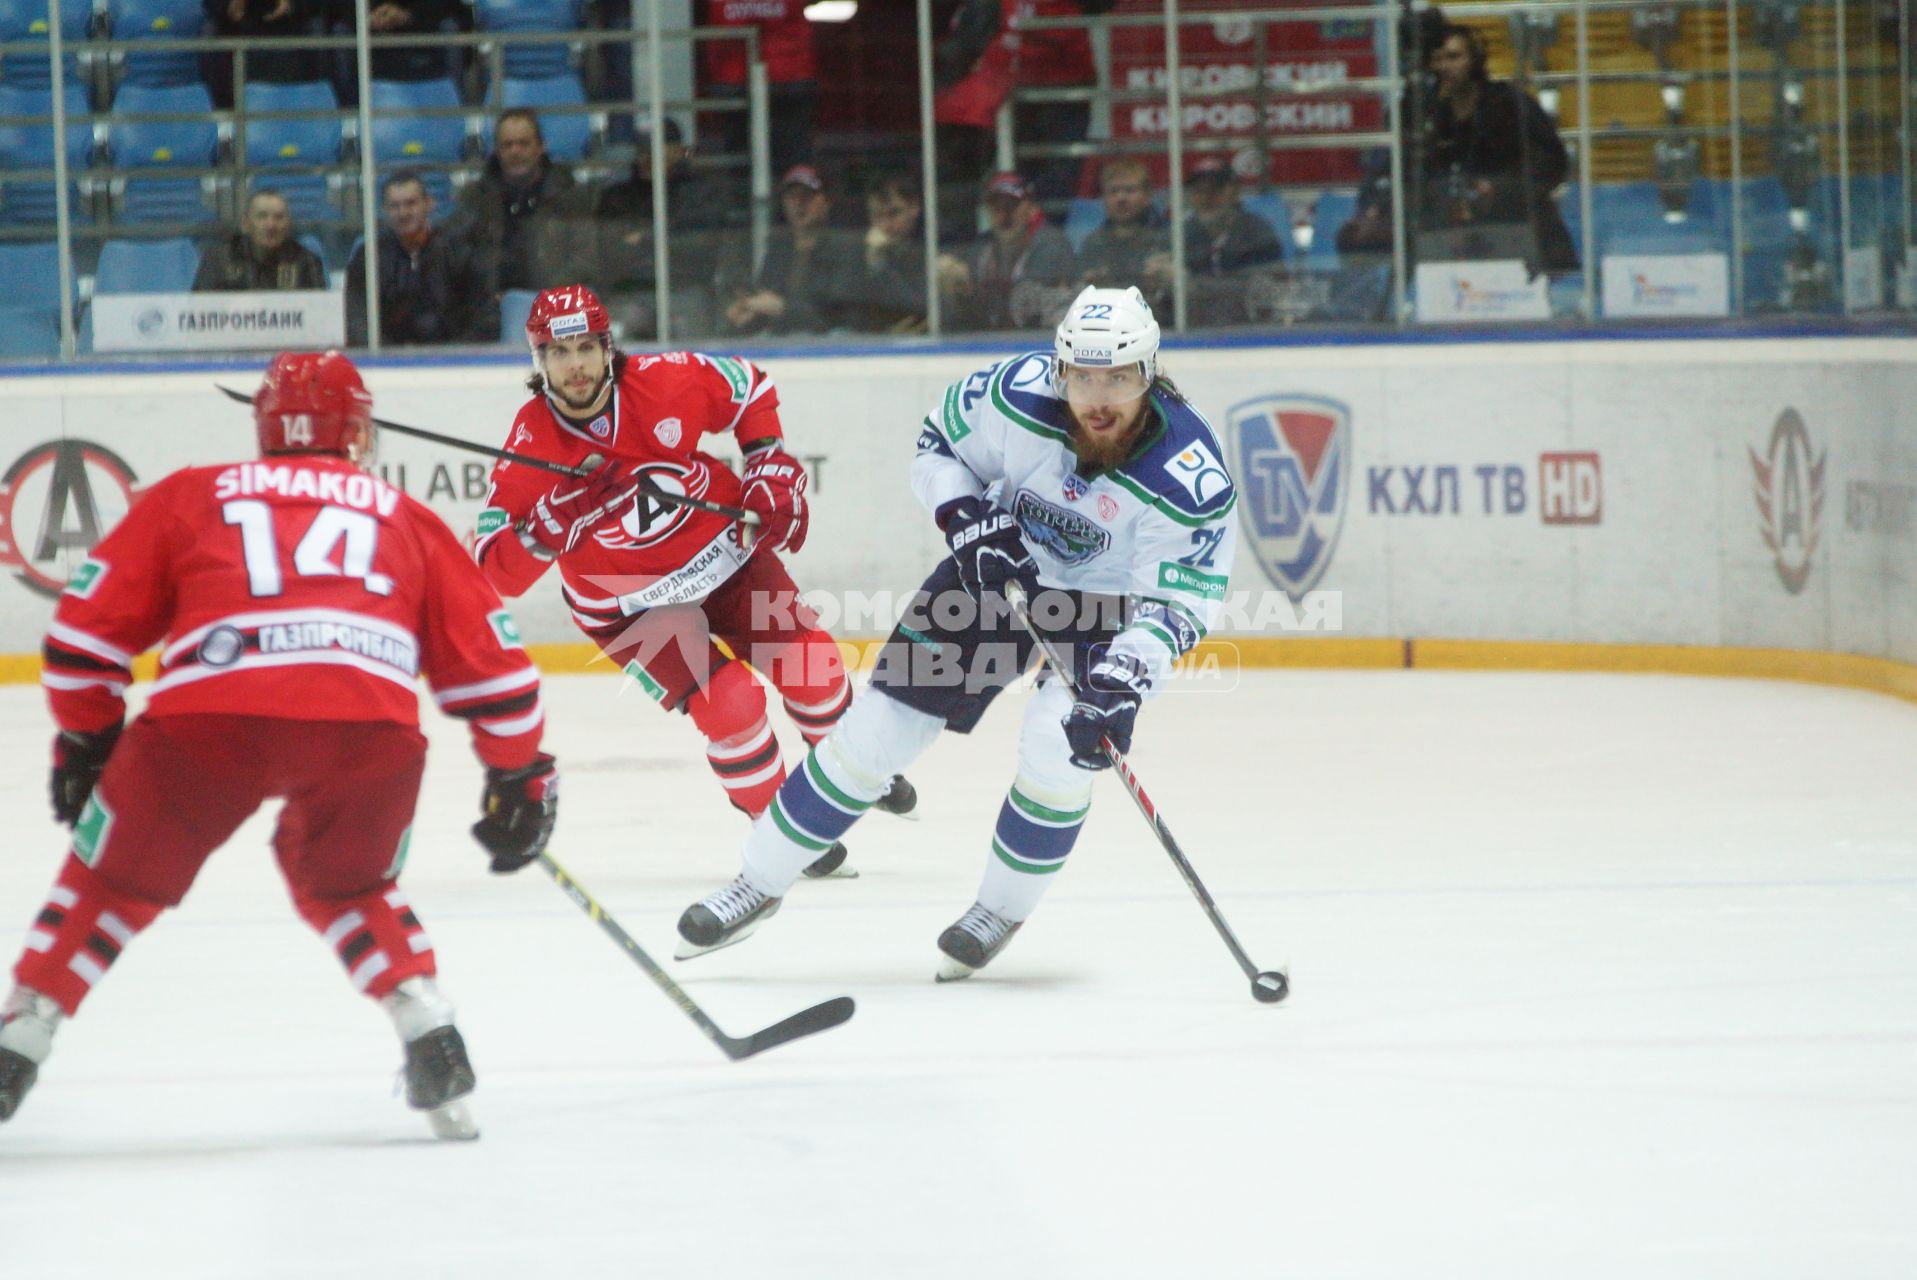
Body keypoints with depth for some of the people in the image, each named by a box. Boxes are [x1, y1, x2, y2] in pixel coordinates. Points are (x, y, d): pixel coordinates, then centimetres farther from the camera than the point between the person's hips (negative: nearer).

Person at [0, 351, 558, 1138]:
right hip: (371, 723, 1)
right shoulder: (405, 520, 29)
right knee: (345, 885, 28)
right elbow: (489, 656, 28)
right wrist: (519, 774, 39)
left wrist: (85, 738, 36)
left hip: (208, 714, -1)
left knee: (117, 876, 20)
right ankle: (431, 1036, 12)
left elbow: (89, 624, 24)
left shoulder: (188, 498, 27)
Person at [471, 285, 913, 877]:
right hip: (628, 602, -3)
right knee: (727, 703, -19)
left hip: (725, 551, 3)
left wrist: (773, 469, -6)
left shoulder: (665, 382, -21)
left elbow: (749, 386, 0)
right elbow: (496, 571, -26)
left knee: (809, 662, 4)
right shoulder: (531, 449, -26)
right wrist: (552, 525, -41)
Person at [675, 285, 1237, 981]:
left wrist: (1126, 676, -43)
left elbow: (1176, 601, -28)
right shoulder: (1018, 395, -25)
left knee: (1061, 744, -25)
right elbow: (939, 443, -5)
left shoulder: (1190, 475, -32)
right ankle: (759, 883, 13)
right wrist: (967, 519, -21)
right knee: (878, 726, -1)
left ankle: (1002, 909, 1)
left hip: (1108, 603, -2)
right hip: (1001, 563, 2)